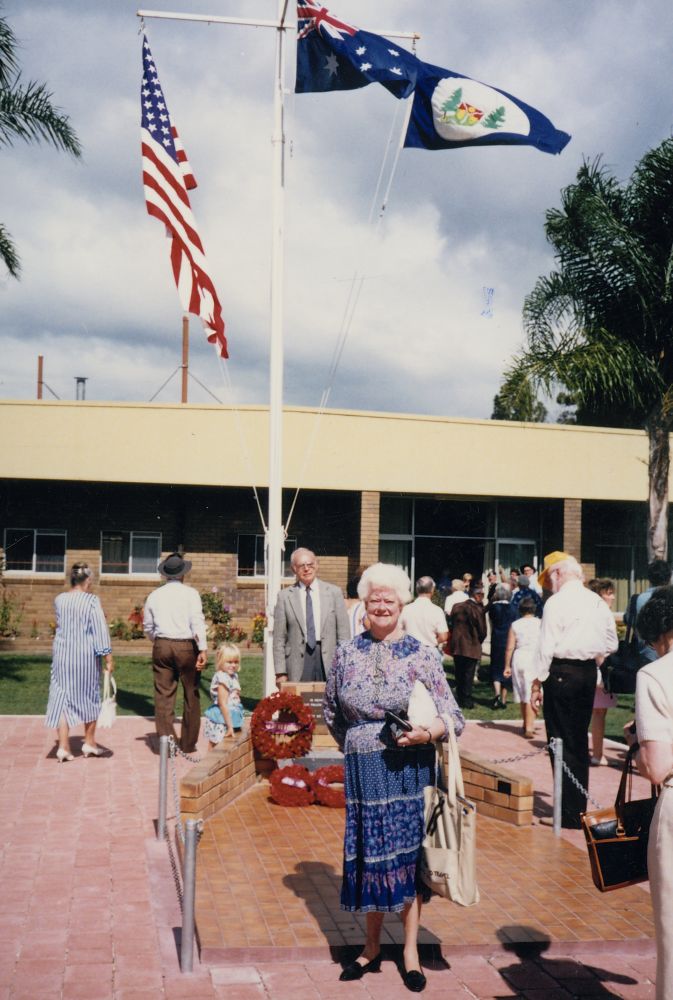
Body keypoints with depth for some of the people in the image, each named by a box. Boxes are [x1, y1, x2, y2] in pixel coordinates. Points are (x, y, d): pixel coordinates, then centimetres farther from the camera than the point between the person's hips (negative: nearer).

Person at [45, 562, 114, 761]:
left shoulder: (59, 600, 3)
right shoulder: (91, 600, -10)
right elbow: (100, 630, -13)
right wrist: (108, 657, -12)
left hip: (62, 653, 3)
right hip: (86, 655, -3)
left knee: (62, 698, 6)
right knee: (89, 697, 13)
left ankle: (63, 746, 0)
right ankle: (89, 743, 23)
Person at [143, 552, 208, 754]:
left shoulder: (154, 595, 8)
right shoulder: (190, 593, -3)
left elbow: (147, 627, 16)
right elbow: (198, 623, -12)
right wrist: (203, 650, -14)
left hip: (161, 646, 3)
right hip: (186, 646, -2)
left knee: (163, 695, 5)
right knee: (191, 696, 9)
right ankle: (188, 744, 14)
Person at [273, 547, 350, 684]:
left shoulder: (334, 592, 7)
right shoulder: (285, 596, 4)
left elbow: (344, 633, 6)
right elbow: (279, 638, 4)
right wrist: (280, 672, -2)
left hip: (329, 659, 1)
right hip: (298, 661, -1)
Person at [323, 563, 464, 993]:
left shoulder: (422, 655, -3)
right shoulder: (348, 652, 4)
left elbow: (454, 718, -6)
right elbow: (332, 711, 17)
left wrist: (427, 732, -24)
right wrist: (355, 745, 10)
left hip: (410, 769, -2)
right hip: (364, 772, 2)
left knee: (409, 853, 4)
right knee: (369, 854, 8)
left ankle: (411, 952, 19)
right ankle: (372, 947, 26)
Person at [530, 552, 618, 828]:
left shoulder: (556, 602, -11)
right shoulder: (598, 602, 7)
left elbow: (547, 647, -13)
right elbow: (611, 643, 12)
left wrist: (537, 683, -8)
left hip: (562, 672, -6)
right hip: (589, 672, 7)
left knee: (562, 743, 1)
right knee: (580, 741, 16)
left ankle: (569, 814, 3)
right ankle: (580, 806, 24)